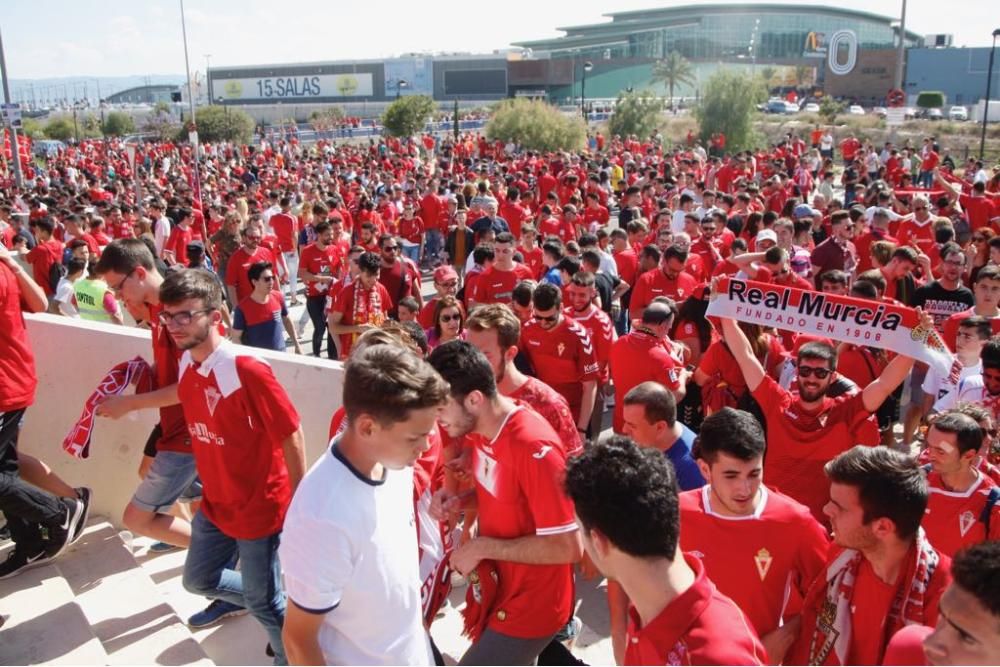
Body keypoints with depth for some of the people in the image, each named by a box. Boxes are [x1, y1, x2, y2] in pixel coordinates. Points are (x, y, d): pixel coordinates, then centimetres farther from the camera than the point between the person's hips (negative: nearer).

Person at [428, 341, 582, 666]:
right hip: (498, 589, 9)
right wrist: (458, 501, -5)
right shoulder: (483, 429, -3)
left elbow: (567, 547, -28)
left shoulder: (534, 448, -30)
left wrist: (482, 547, -22)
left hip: (529, 606, -8)